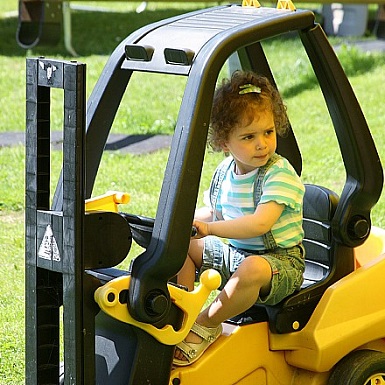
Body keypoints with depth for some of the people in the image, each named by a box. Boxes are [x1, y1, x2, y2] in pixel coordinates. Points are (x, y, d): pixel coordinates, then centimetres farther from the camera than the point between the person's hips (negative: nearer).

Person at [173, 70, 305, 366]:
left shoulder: (280, 174, -21)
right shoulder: (225, 172, 3)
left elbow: (260, 223, -33)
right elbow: (216, 212, 20)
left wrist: (209, 228, -35)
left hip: (281, 261, -8)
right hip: (233, 253, 8)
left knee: (252, 270, -39)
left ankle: (207, 326, -19)